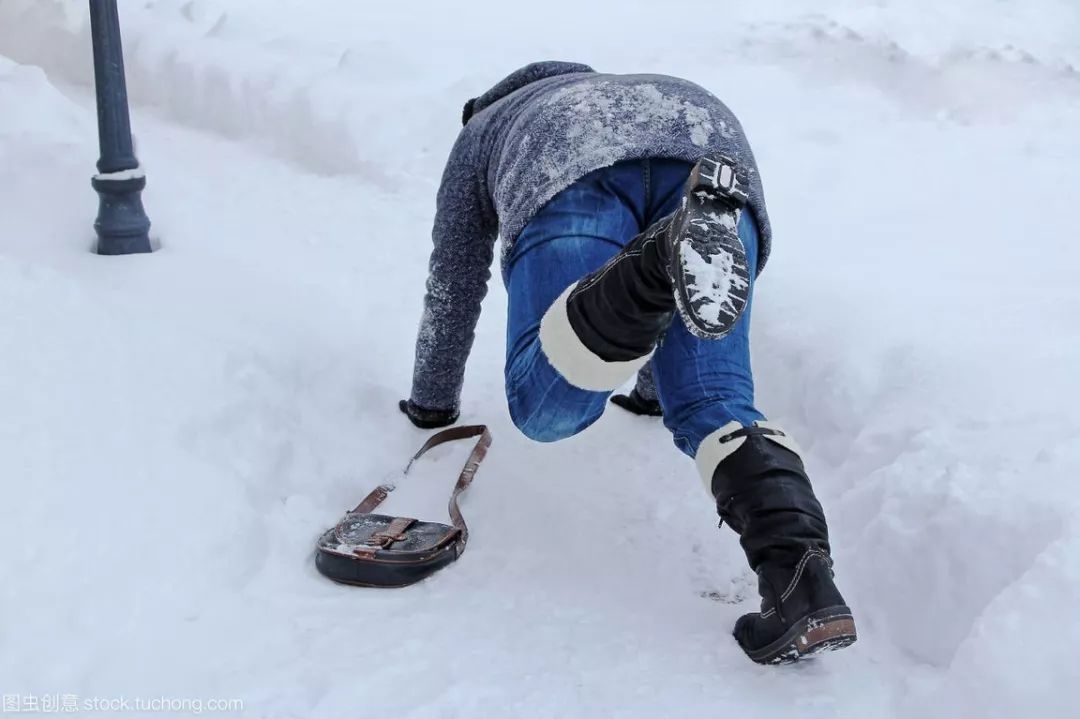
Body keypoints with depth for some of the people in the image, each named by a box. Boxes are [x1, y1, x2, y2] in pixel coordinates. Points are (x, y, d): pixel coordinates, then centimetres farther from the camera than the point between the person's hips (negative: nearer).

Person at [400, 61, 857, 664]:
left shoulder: (480, 134, 42)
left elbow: (454, 285, 43)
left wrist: (432, 402, 57)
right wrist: (653, 390, 70)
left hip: (576, 177, -4)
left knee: (547, 408, -13)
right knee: (714, 406, -1)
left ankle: (671, 252, -39)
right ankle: (803, 586, -26)